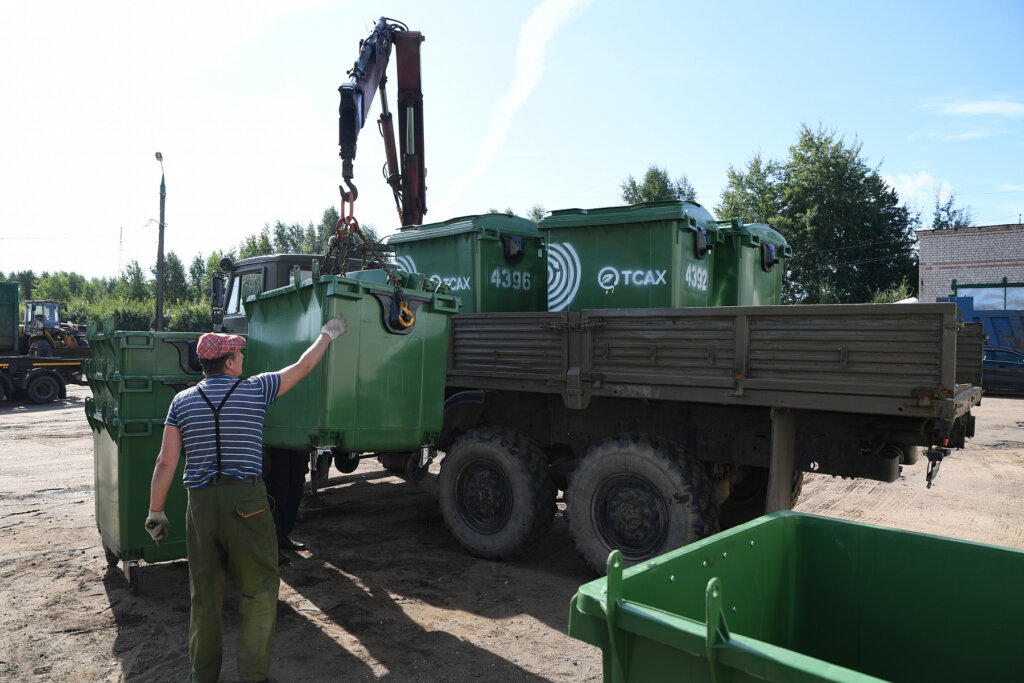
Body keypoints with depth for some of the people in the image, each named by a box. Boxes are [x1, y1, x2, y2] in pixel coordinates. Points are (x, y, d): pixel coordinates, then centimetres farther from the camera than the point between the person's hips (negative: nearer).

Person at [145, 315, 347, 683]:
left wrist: (155, 511, 10)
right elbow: (303, 367, 11)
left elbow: (166, 462, 2)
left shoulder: (183, 401, 5)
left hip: (200, 501, 4)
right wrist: (327, 335, 25)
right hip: (245, 500, -4)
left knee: (204, 592, 15)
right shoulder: (255, 389, -2)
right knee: (260, 588, 8)